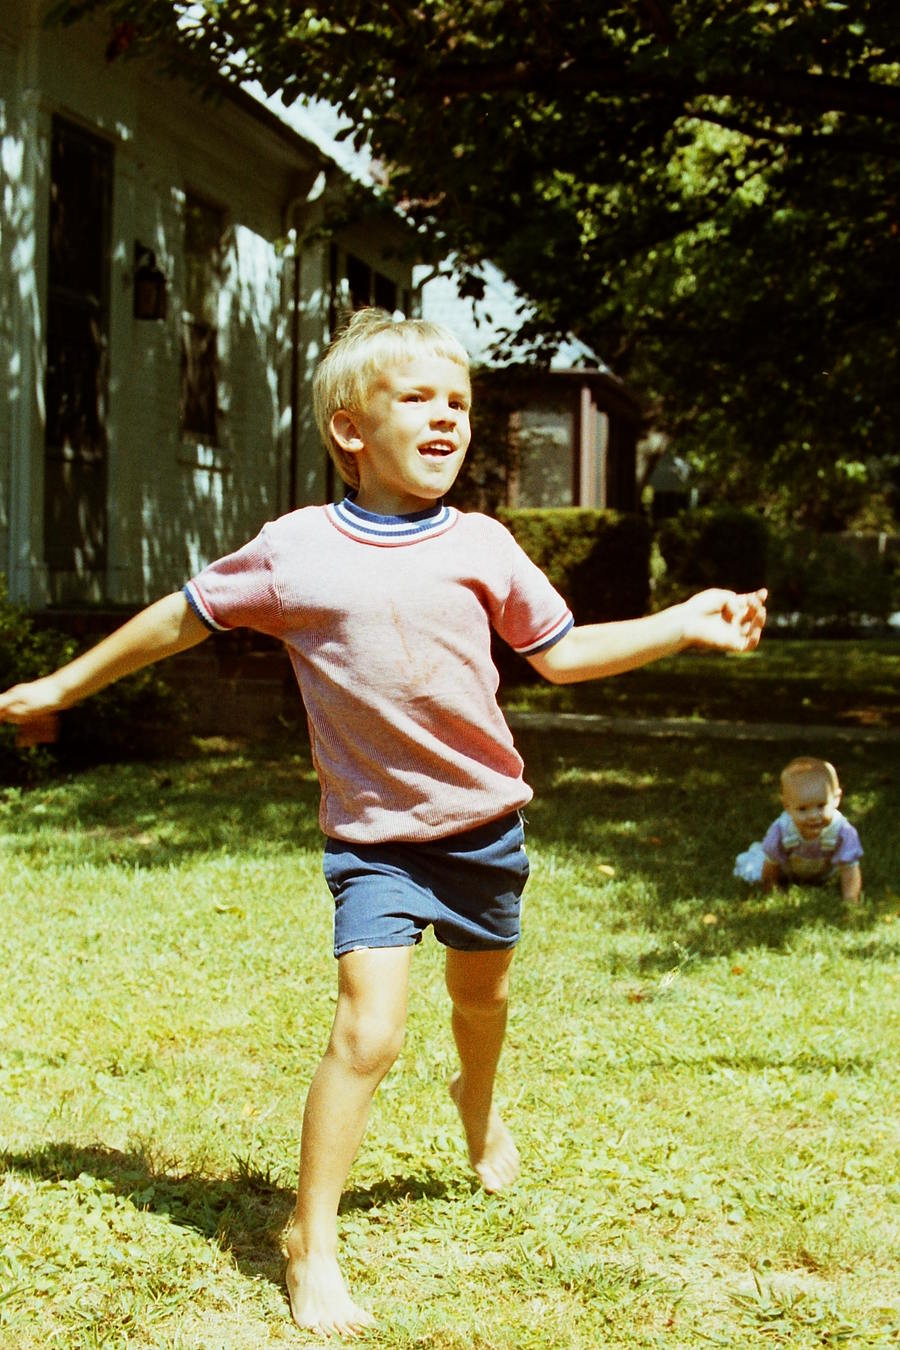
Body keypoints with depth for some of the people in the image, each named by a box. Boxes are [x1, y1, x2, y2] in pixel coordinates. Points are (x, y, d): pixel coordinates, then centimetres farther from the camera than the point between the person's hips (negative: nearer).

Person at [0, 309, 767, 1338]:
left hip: (485, 823, 4)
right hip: (376, 835, -3)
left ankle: (479, 1109, 59)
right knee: (368, 1031, -17)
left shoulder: (483, 546, -4)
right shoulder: (293, 551, -10)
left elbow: (562, 654, 7)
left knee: (481, 994, 24)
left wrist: (683, 625, -3)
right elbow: (182, 618, 3)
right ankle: (312, 1244, 0)